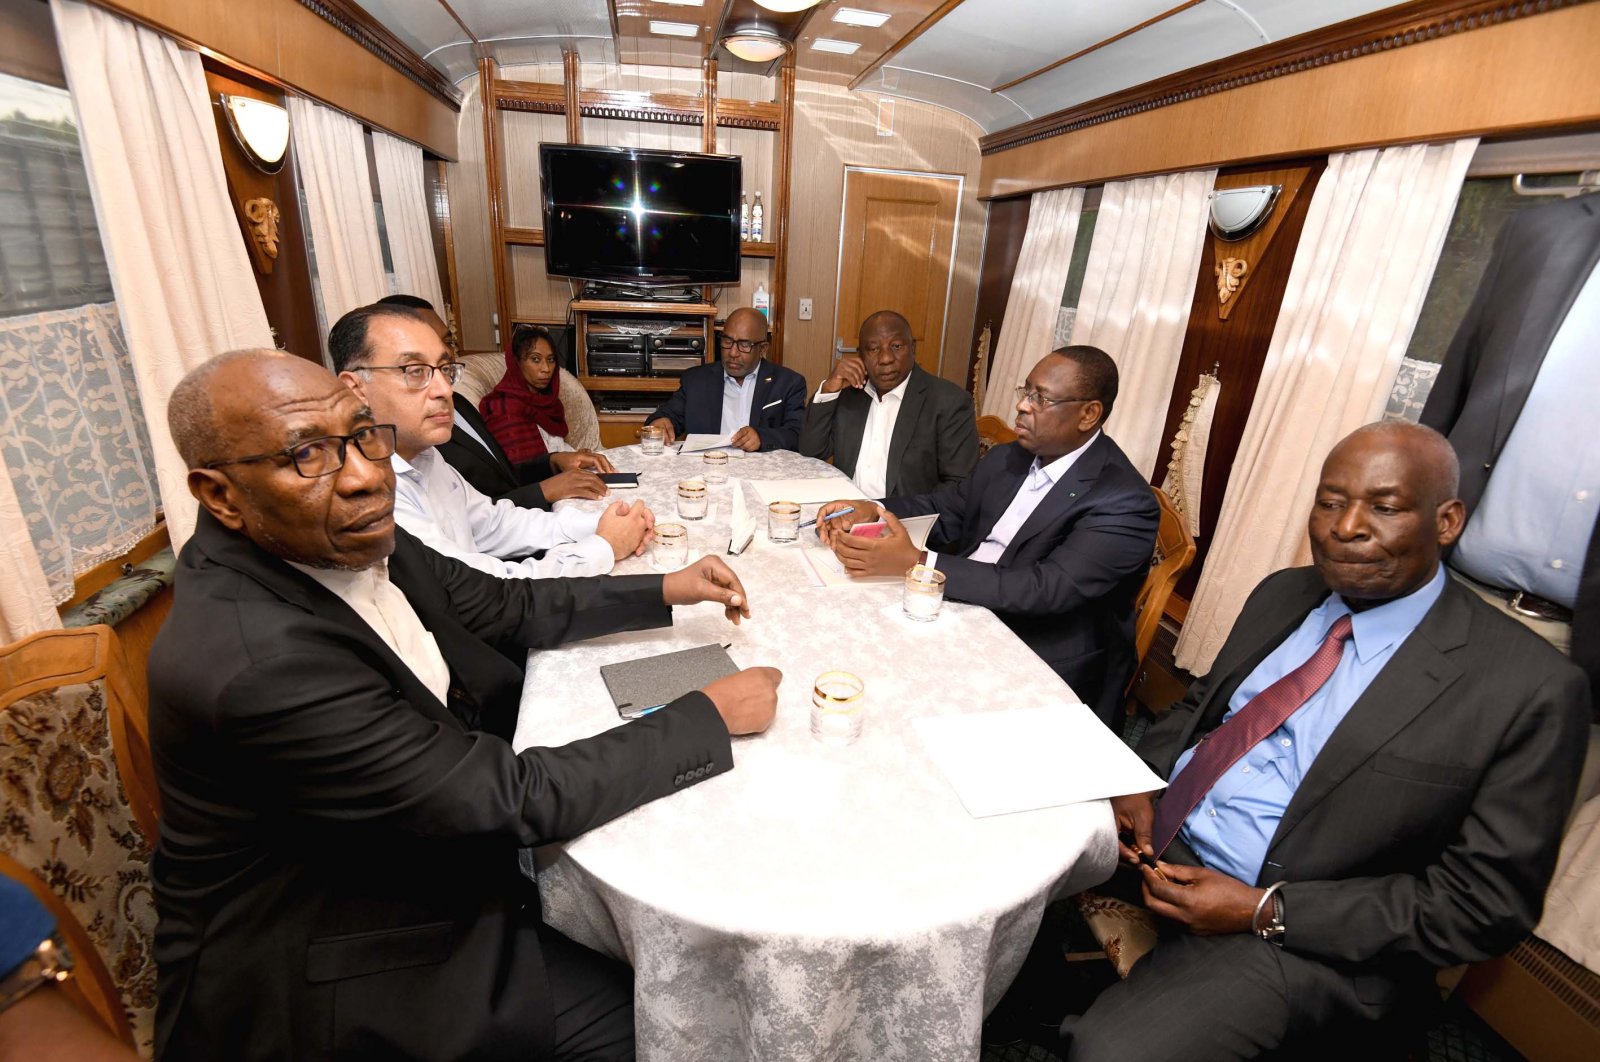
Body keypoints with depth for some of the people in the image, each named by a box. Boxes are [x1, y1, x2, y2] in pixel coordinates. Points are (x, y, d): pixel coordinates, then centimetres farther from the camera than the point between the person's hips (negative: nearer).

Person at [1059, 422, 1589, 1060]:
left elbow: (1487, 902, -11)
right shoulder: (1283, 594, 5)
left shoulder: (1529, 689, -13)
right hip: (1152, 834, 6)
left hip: (1301, 931, -5)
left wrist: (1265, 910, -17)